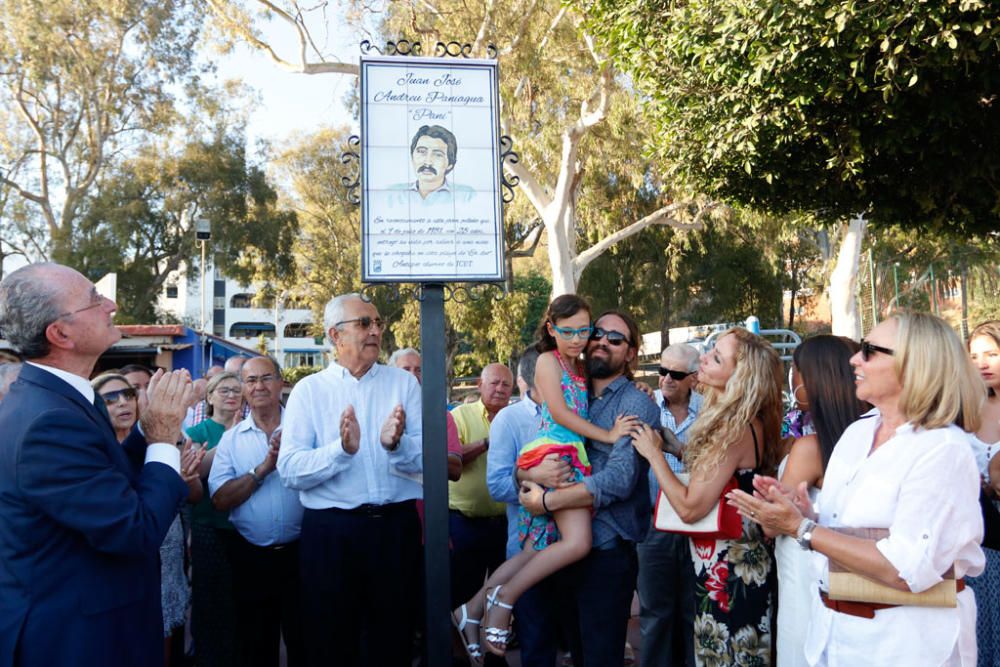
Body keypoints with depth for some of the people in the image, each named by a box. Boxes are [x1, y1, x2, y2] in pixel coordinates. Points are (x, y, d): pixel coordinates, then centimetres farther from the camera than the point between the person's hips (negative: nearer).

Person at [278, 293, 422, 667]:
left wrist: (395, 444, -26)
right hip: (330, 531, -1)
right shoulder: (309, 390, 1)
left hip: (396, 527, 1)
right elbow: (289, 470, -9)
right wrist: (341, 448, -24)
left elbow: (426, 457, -6)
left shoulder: (404, 383, 5)